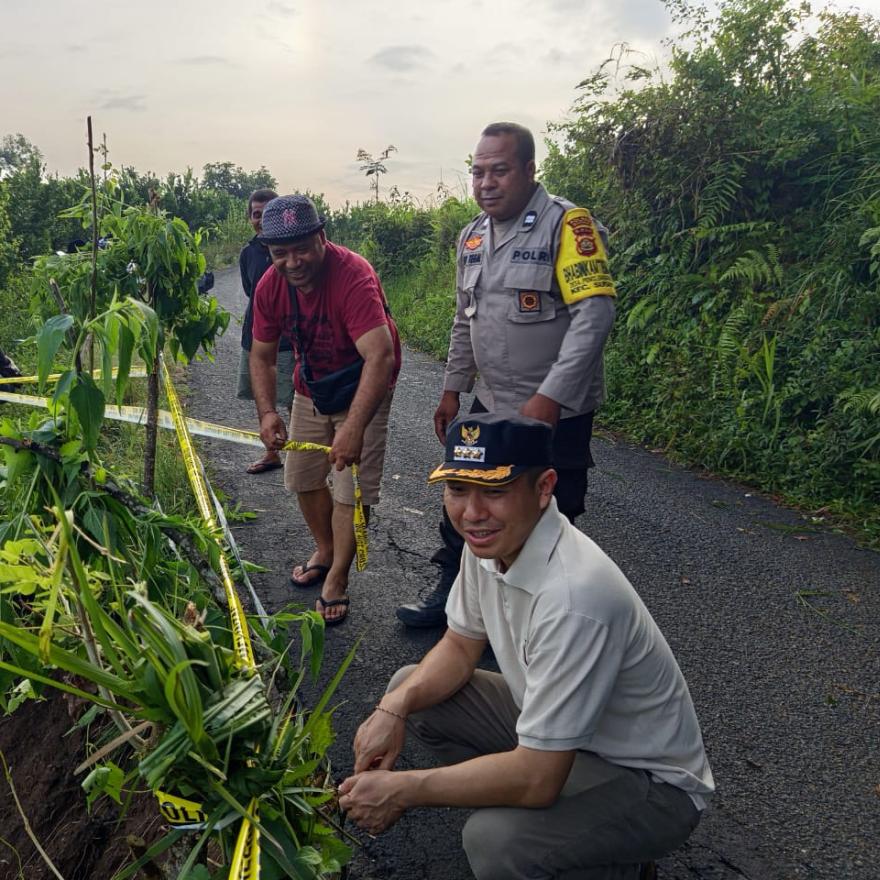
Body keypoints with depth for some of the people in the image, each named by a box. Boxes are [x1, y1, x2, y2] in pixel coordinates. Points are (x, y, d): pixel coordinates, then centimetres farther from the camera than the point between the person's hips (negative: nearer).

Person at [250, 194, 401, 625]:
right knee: (303, 477, 13)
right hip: (311, 387, 6)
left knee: (352, 487, -8)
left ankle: (337, 580, 9)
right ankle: (324, 550, 37)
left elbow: (380, 356, -44)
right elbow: (261, 355, -3)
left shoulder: (353, 275, -33)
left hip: (362, 388, -6)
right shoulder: (270, 286, -13)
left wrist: (354, 428, -52)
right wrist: (266, 413, -20)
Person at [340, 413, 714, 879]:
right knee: (409, 687, 3)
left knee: (494, 840, -32)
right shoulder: (491, 539, -11)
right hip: (552, 726, 8)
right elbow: (460, 647, 5)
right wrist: (393, 709, -13)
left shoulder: (571, 596, -37)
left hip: (648, 780, -7)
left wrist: (401, 789, -22)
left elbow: (537, 780, -32)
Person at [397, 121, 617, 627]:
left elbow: (595, 313, -22)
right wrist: (452, 389, 17)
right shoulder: (473, 235, 9)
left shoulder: (566, 224, -14)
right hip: (490, 406, 7)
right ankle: (451, 597, 35)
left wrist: (549, 398, -26)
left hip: (556, 411, -7)